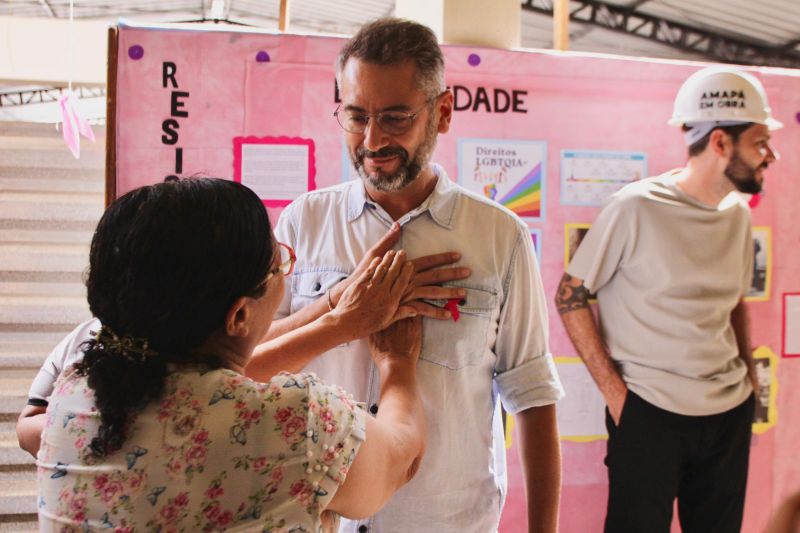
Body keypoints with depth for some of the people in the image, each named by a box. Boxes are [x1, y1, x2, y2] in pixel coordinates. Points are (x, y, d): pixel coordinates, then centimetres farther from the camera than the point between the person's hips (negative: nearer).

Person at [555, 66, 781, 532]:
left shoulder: (738, 214, 6)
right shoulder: (636, 208, -13)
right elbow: (570, 296, -10)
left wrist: (750, 376, 8)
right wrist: (615, 393, -12)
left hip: (731, 413, 6)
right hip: (650, 414, -6)